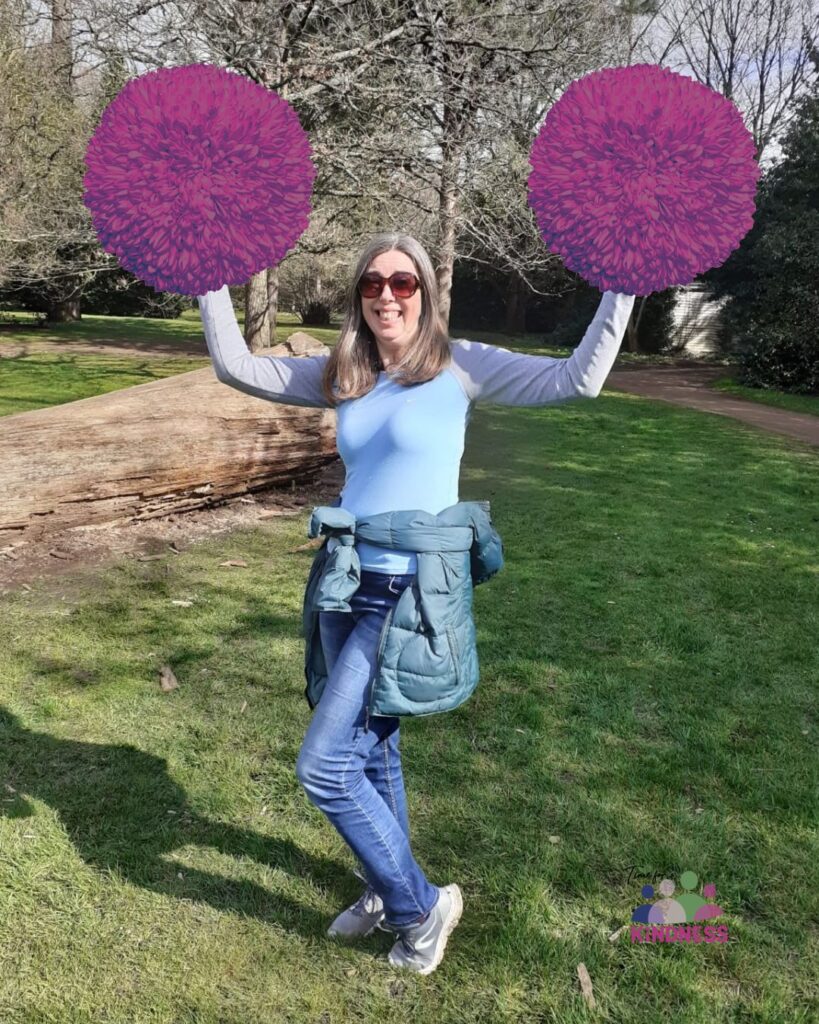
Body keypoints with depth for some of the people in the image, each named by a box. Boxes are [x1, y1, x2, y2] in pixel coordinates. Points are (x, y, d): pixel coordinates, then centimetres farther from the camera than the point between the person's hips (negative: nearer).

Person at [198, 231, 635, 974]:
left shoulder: (460, 367, -5)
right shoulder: (342, 377, 9)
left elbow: (579, 379, -11)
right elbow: (235, 365, 11)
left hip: (411, 594, -6)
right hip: (345, 585, 6)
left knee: (324, 766, -7)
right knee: (370, 748, 19)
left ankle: (421, 905, 15)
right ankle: (390, 889, 42)